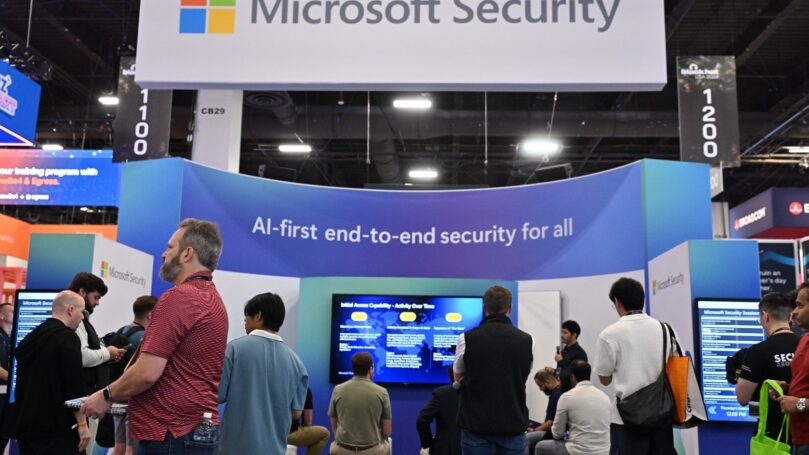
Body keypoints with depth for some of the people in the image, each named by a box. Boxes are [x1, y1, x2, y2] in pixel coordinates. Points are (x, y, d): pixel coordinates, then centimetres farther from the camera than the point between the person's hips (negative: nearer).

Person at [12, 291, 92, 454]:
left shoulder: (32, 337, 13)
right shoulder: (67, 337, -12)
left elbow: (23, 382, 20)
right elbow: (74, 384, -19)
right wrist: (82, 424, -16)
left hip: (26, 424, 8)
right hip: (57, 428, -8)